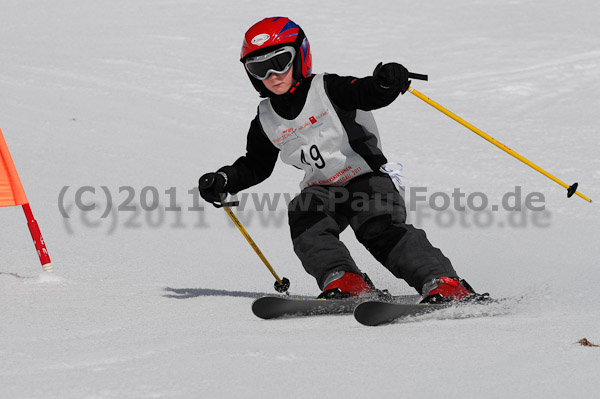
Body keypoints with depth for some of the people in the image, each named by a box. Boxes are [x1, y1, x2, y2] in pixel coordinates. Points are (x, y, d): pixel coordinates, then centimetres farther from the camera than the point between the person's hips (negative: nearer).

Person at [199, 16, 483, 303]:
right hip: (322, 190, 5)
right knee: (302, 215, -25)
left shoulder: (327, 89, -11)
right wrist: (224, 181, 0)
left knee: (380, 229, -27)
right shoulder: (266, 122, 5)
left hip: (367, 177, -5)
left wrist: (387, 82, -48)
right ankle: (342, 280, -34)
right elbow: (255, 166, 17)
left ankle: (442, 284, -32)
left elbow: (370, 94, -25)